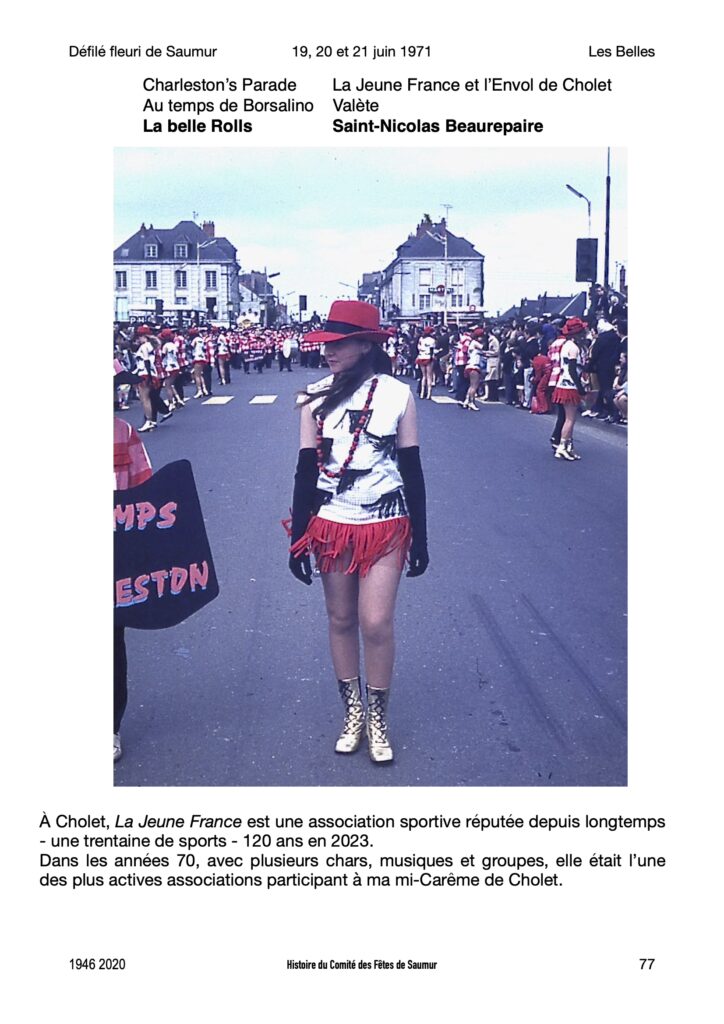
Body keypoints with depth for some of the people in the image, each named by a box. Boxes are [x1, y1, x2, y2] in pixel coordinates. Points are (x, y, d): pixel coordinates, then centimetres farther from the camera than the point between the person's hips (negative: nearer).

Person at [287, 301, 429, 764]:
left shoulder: (398, 394, -5)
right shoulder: (317, 397, -1)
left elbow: (412, 469, 1)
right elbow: (307, 469, 3)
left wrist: (420, 537, 2)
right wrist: (299, 536, 2)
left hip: (385, 526, -2)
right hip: (332, 525, 2)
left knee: (376, 623, -6)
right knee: (341, 620, 10)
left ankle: (377, 719, 15)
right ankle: (352, 711, 28)